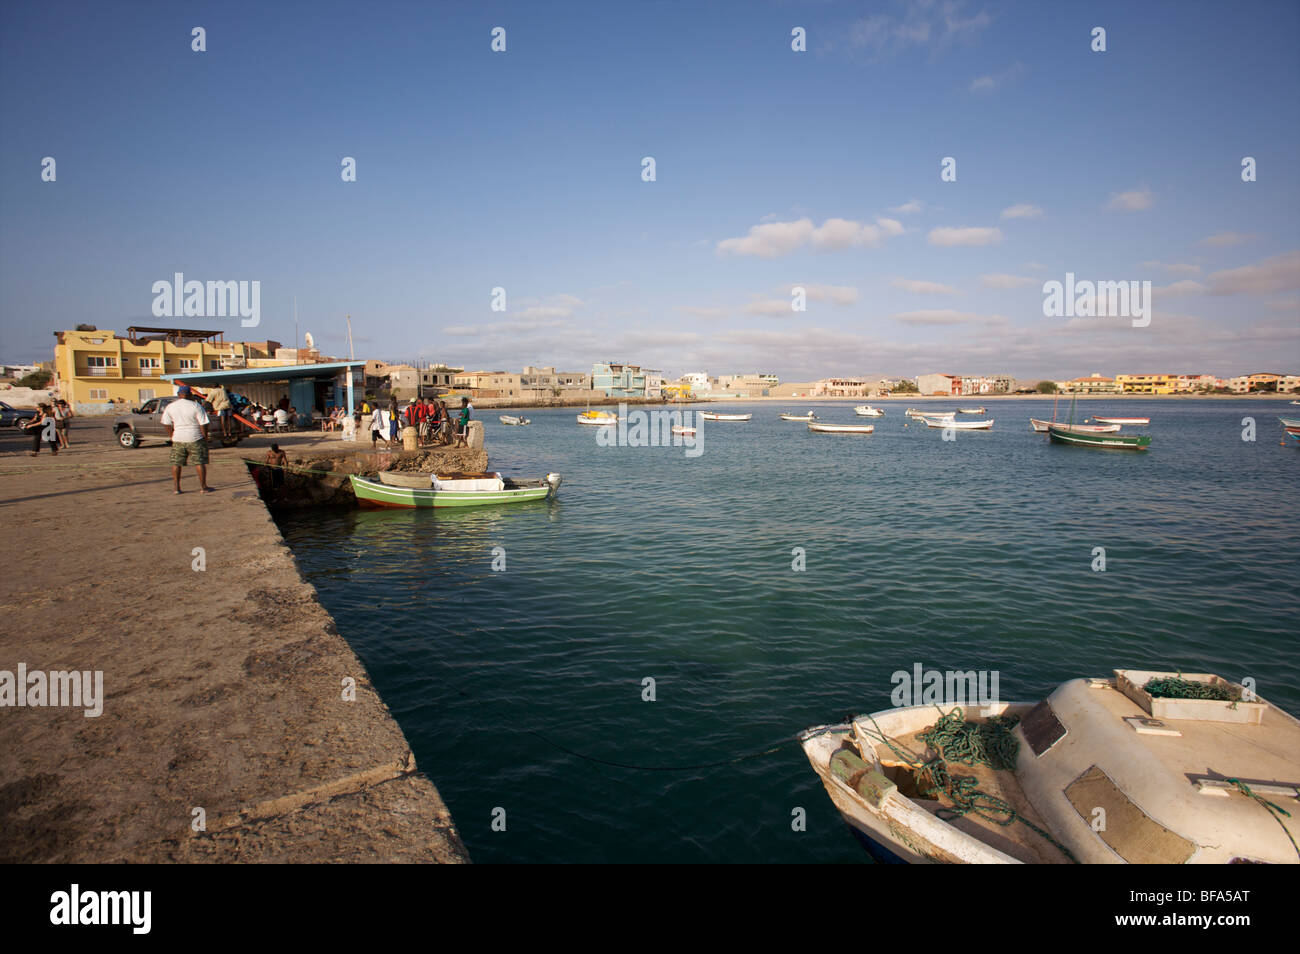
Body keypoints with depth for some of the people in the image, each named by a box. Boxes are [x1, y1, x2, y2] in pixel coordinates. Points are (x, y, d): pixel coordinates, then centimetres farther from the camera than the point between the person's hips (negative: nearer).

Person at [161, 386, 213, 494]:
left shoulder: (170, 407, 4)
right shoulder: (196, 406, -9)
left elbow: (166, 424, 8)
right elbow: (203, 424, -10)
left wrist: (172, 436, 18)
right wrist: (205, 437, 0)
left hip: (178, 438, 3)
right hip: (195, 438, -3)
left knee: (176, 463, 12)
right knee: (200, 463, 2)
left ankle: (176, 487, 14)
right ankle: (203, 487, 4)